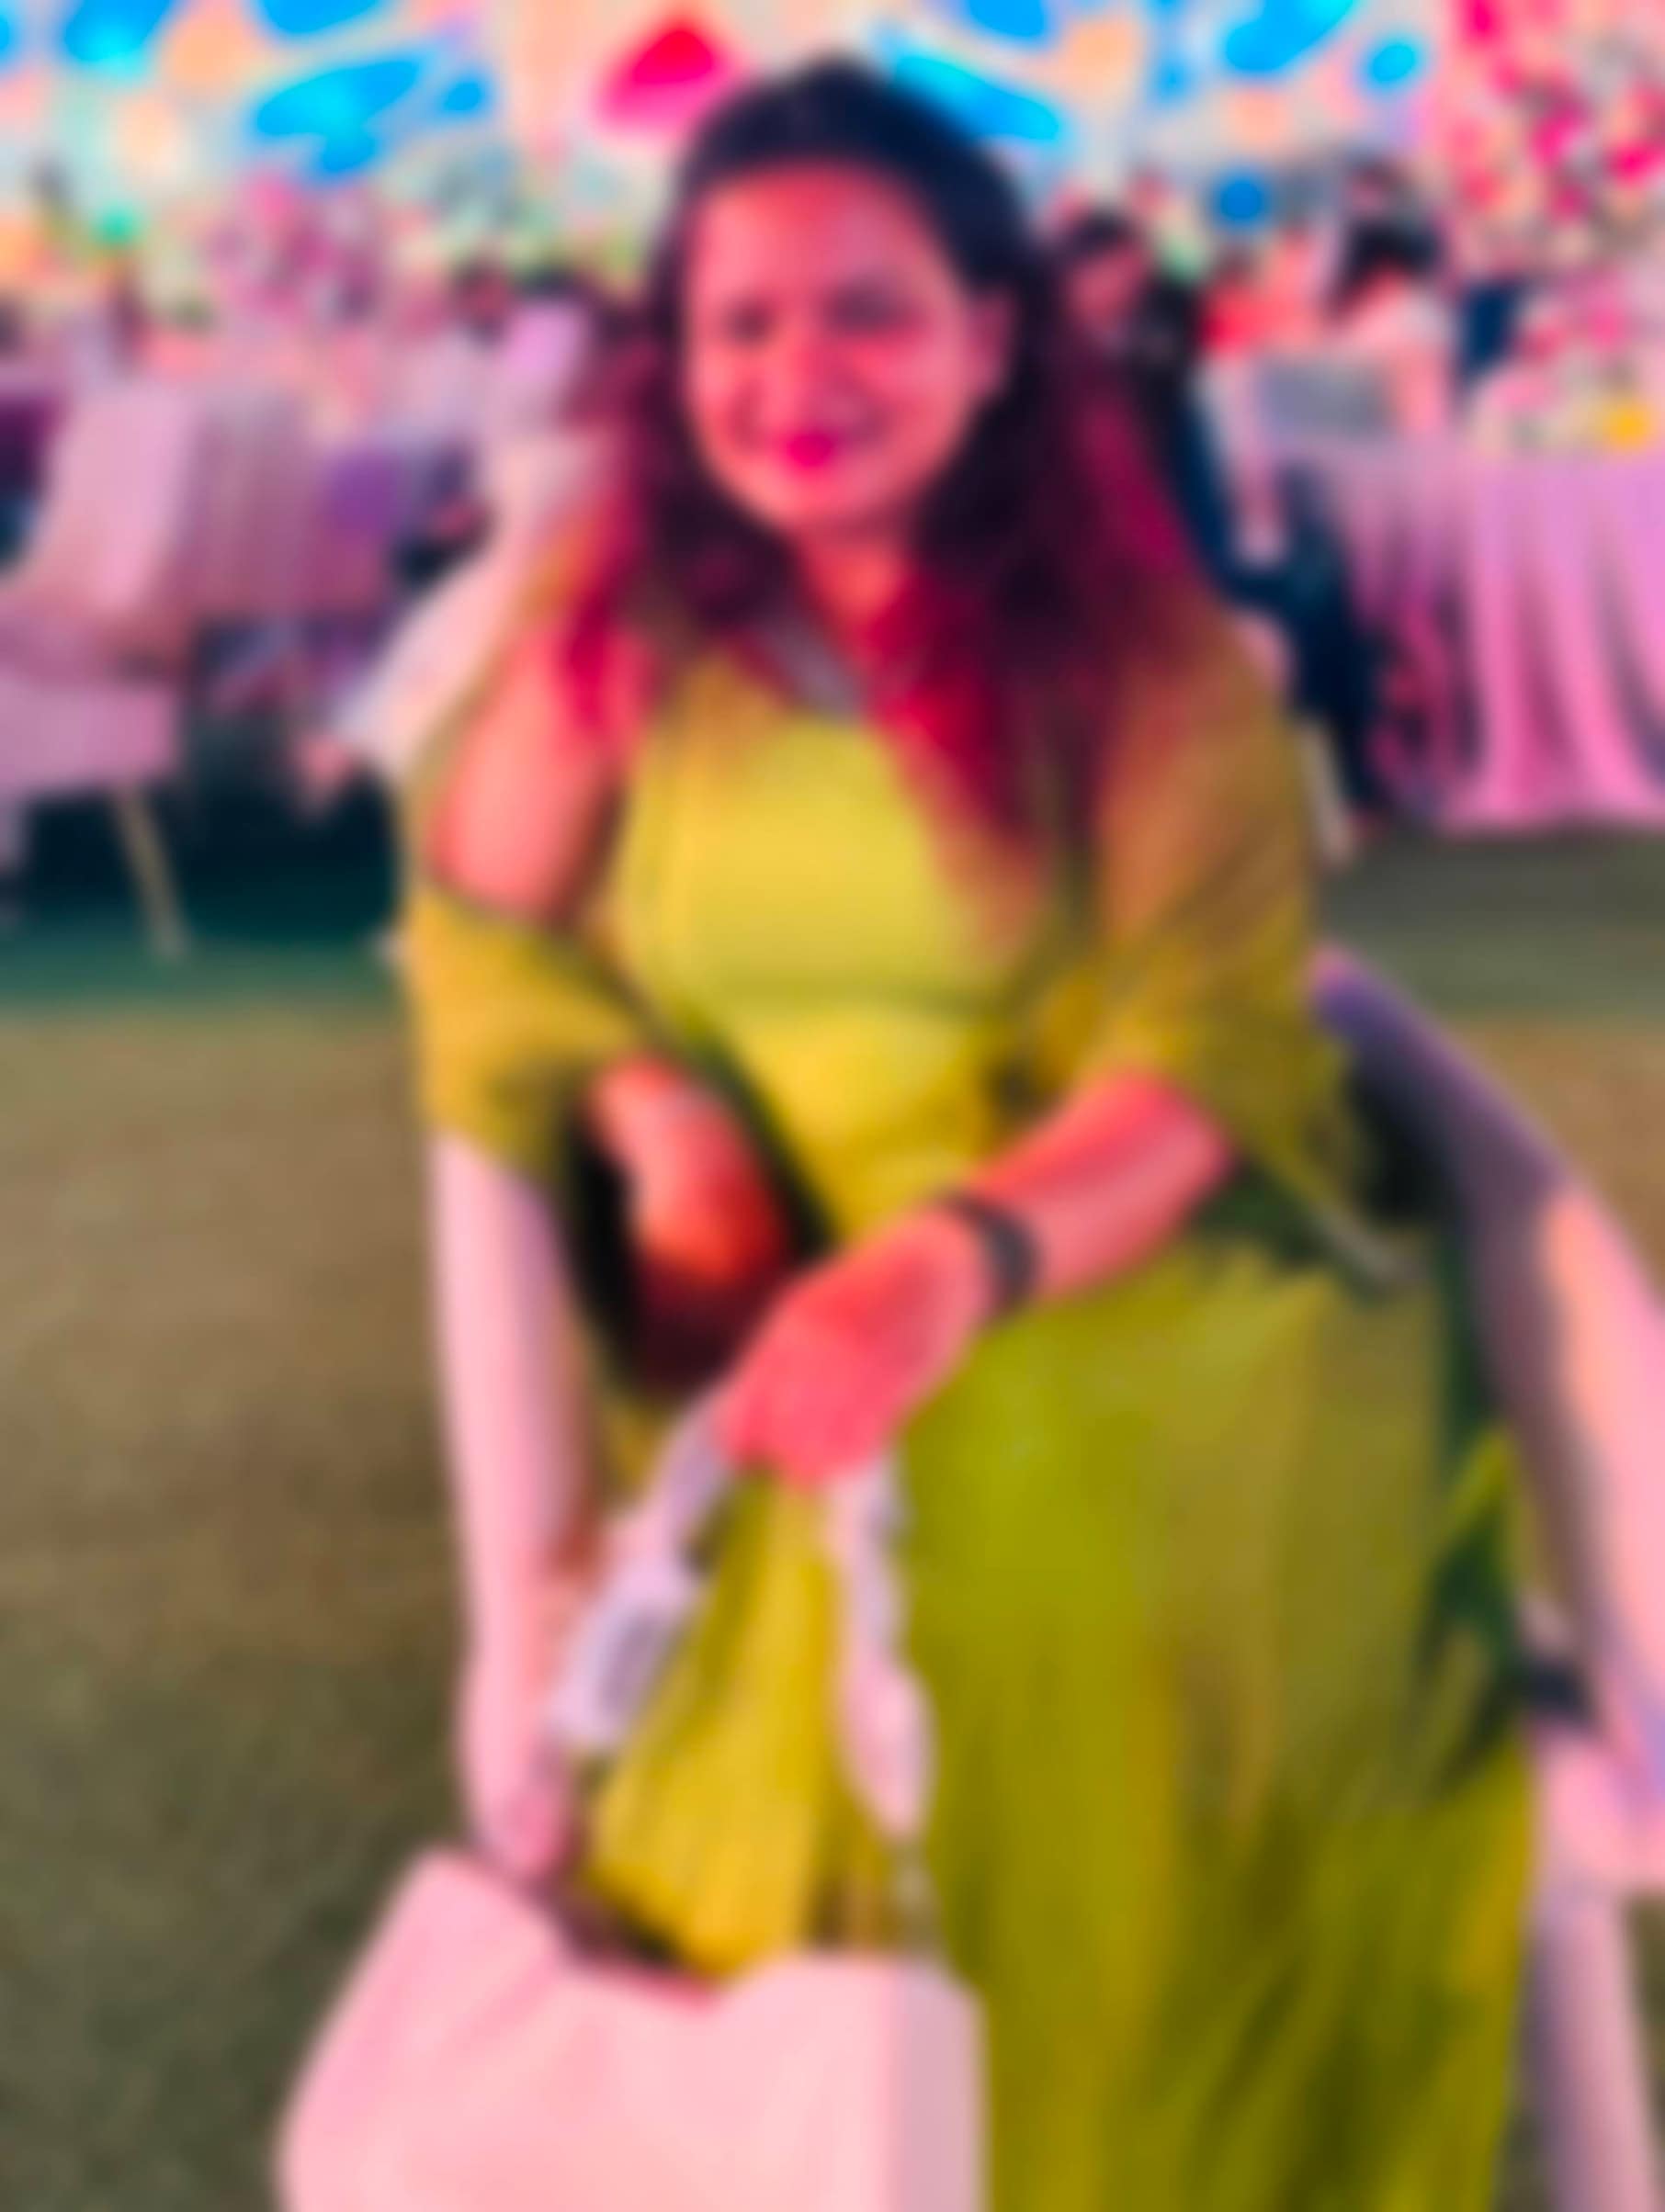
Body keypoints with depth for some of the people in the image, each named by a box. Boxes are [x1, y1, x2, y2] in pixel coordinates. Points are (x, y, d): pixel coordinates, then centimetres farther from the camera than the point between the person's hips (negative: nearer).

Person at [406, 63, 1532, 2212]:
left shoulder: (1140, 654, -1)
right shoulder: (619, 622, 6)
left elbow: (1213, 1052, -11)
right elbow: (476, 929, 15)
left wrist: (956, 1264, -31)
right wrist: (646, 1092, -8)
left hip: (1139, 1282, -1)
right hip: (793, 1306, 1)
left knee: (1008, 1467, -34)